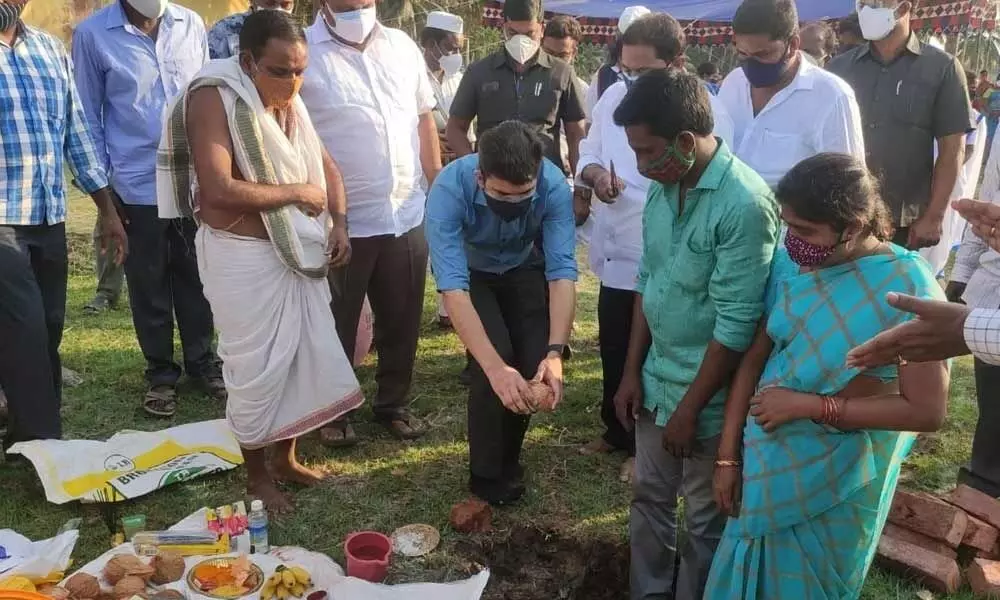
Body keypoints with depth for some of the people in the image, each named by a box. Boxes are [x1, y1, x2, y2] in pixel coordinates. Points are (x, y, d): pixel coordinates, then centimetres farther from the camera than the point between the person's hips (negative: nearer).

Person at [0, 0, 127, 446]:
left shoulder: (50, 49, 12)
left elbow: (77, 133, 14)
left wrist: (108, 211, 13)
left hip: (49, 220, 5)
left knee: (47, 333, 10)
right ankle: (43, 445, 6)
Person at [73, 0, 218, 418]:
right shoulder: (92, 34, -5)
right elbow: (89, 117, 0)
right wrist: (102, 187, -3)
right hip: (136, 187, -2)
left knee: (196, 277, 12)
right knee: (149, 286, 9)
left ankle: (202, 361, 29)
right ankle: (160, 372, 24)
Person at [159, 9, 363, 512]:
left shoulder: (288, 100, 8)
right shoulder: (214, 98, -17)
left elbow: (323, 164, 14)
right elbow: (218, 190, -28)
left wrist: (338, 222, -3)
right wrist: (296, 192, -19)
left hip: (298, 252, 8)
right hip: (243, 257, -7)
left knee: (308, 355, 13)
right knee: (257, 368, 3)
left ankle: (285, 457, 32)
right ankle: (257, 473, 24)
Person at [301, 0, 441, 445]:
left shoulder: (402, 46, 8)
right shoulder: (302, 53, -8)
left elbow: (425, 122, 13)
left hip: (407, 215, 4)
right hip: (339, 221, -4)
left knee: (402, 320, 15)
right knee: (337, 325, 11)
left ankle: (393, 403, 34)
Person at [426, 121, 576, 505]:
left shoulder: (554, 185, -32)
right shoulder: (449, 189, -38)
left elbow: (562, 271, -33)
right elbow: (452, 287, -43)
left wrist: (554, 352, -45)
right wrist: (495, 367, -52)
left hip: (524, 269, 2)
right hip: (471, 272, -2)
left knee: (537, 359, -12)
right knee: (496, 358, -22)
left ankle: (507, 454, 17)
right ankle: (488, 474, 0)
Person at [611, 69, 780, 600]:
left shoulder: (745, 205, -24)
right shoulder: (662, 188, 0)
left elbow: (736, 325, -22)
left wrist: (690, 407, -15)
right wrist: (632, 372, 8)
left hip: (710, 396, -7)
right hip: (656, 381, 7)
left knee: (706, 520, 14)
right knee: (648, 499, 20)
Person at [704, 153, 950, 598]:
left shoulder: (906, 288, -20)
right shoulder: (790, 263, -7)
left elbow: (927, 411, -19)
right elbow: (753, 359, -2)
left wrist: (810, 405, -21)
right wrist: (728, 456, -3)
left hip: (836, 480, -4)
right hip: (766, 463, 4)